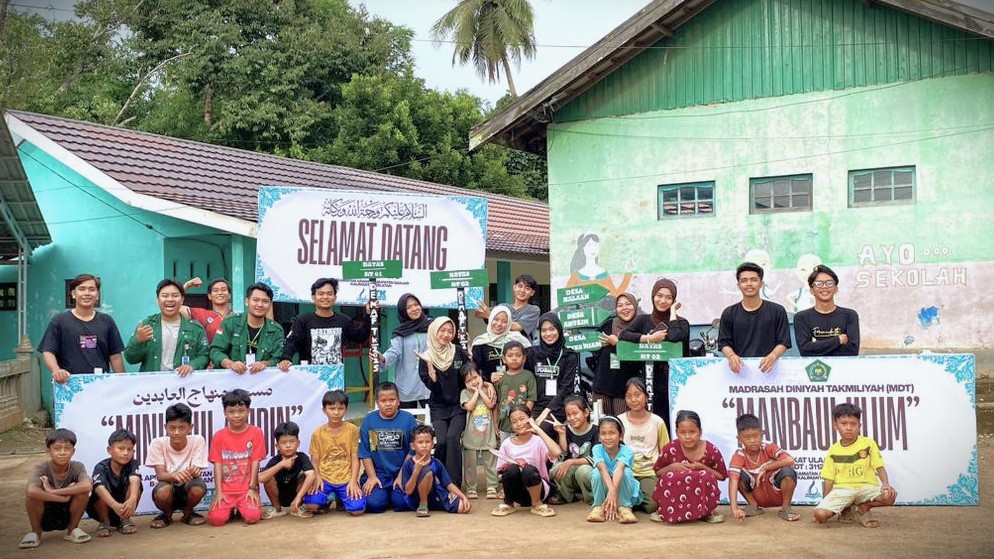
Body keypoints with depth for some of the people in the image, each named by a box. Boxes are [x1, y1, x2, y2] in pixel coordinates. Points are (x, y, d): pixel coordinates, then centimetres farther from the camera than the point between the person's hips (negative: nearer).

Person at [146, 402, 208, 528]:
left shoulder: (198, 441, -13)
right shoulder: (158, 443, -13)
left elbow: (196, 471, -17)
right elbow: (160, 475, -19)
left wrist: (193, 471, -43)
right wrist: (174, 475, -43)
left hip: (188, 489, 0)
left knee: (198, 488, -34)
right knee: (162, 492, -35)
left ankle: (187, 513, 2)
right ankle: (167, 514, 3)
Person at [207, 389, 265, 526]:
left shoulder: (256, 433, 0)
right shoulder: (219, 436, 4)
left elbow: (255, 462, -2)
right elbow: (217, 464, 1)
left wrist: (252, 488, -7)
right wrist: (218, 491, -7)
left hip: (247, 489, -1)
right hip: (226, 489, 1)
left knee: (252, 517, -24)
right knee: (216, 519, -20)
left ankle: (241, 508, 11)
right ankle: (231, 508, 14)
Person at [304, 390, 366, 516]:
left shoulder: (352, 430, 3)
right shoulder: (317, 433, 5)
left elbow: (355, 458, 2)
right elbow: (315, 460, 4)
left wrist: (353, 481, -9)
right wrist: (317, 478, -14)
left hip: (346, 479, 0)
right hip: (325, 479, 0)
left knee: (357, 509, -21)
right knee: (311, 505, -25)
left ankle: (341, 499, 14)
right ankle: (328, 499, 12)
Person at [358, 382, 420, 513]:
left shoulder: (408, 419, -2)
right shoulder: (369, 420, 2)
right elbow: (365, 453, 2)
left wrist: (402, 476, -7)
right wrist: (372, 477, -5)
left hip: (402, 473, 0)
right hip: (378, 473, 1)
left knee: (401, 503, -19)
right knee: (374, 504, -19)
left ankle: (396, 491, 15)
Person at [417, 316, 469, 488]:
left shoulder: (459, 352, 3)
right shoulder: (426, 357, 1)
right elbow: (431, 385, -7)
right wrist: (429, 366, -18)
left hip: (458, 405, 0)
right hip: (438, 407, 0)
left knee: (452, 438, -21)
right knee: (441, 441, -18)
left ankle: (454, 483, -18)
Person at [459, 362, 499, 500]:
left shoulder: (488, 390, 5)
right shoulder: (465, 393, 1)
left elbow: (490, 404, -9)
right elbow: (469, 407, -13)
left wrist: (480, 389, -6)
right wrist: (476, 391, -8)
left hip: (488, 434, 1)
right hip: (471, 435, -1)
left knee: (490, 463, 6)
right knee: (470, 464, 5)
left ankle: (492, 487, 15)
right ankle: (470, 488, 14)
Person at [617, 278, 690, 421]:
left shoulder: (681, 323, 8)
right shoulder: (644, 320, 11)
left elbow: (674, 337, -16)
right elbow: (622, 335, -4)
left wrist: (672, 312, -2)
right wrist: (650, 338, -11)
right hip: (651, 386, 1)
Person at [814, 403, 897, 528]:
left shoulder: (869, 444, 4)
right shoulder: (833, 451, 8)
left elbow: (880, 468, 0)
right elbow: (829, 480, 9)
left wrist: (886, 484, -21)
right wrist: (825, 503, 2)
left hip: (866, 487, 0)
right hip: (842, 489, 0)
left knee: (889, 496, -34)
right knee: (820, 514, -27)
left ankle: (863, 508, -1)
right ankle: (845, 509, 7)